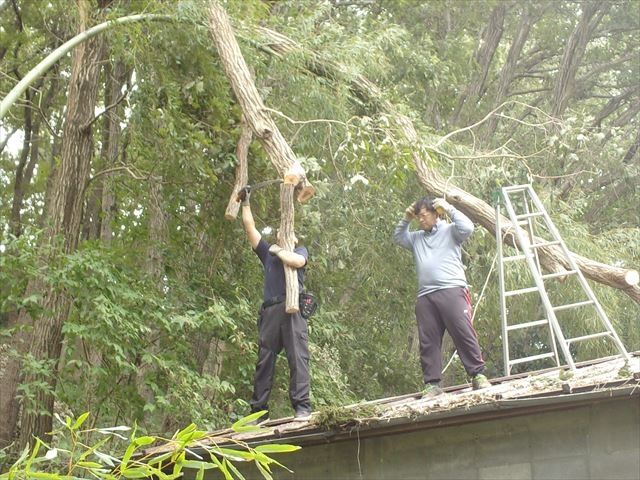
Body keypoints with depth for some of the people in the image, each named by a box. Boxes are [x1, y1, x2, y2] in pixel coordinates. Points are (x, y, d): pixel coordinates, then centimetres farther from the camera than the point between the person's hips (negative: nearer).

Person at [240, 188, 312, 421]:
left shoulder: (300, 251, 20)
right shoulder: (268, 253, 30)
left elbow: (297, 261, -5)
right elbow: (250, 228, 27)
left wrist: (277, 250, 9)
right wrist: (245, 203, 26)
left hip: (292, 309, -4)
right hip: (270, 310, 4)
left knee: (297, 356, -13)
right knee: (264, 361, 0)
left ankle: (302, 406, -18)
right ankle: (258, 411, 0)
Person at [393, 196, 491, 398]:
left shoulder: (450, 230, 10)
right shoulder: (417, 238, 26)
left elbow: (467, 228, -7)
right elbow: (397, 237, 37)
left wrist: (448, 208, 0)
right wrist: (406, 219, 22)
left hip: (452, 290, -5)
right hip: (425, 296, 5)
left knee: (464, 334, -12)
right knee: (428, 342, -1)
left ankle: (478, 376, -8)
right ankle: (432, 384, -1)